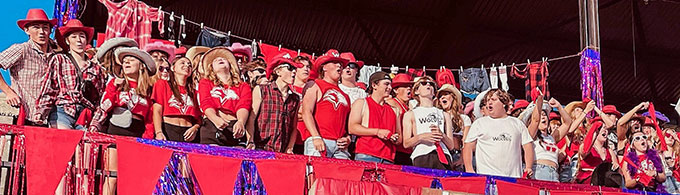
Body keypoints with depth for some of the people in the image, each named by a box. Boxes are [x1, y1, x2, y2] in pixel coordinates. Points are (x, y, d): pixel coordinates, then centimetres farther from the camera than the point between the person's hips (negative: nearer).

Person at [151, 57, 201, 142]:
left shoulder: (193, 91, 20)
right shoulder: (162, 84, 12)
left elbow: (199, 117, 17)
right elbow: (157, 111, 1)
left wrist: (195, 128, -5)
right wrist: (159, 133, -14)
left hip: (188, 134, 3)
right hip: (167, 130, -3)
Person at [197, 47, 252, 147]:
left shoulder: (243, 86, 25)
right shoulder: (205, 83, 24)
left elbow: (243, 106, 6)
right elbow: (206, 104, 6)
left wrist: (241, 122, -18)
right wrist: (216, 119, -17)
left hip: (236, 128, 1)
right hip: (211, 127, -1)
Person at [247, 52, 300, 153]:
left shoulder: (295, 99, 15)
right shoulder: (260, 90, 6)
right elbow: (250, 120, 0)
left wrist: (289, 148, 4)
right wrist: (251, 143, -12)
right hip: (260, 148, -4)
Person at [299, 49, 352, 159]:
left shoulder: (344, 95, 25)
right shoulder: (315, 86, 11)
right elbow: (306, 112, -3)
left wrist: (348, 138, 4)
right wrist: (316, 137, -16)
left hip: (340, 146, 5)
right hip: (317, 141, -5)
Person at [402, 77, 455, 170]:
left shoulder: (444, 115, 25)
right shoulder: (410, 114, 19)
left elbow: (451, 145, 17)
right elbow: (406, 144, 8)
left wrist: (442, 135, -3)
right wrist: (421, 137, -10)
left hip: (443, 158, 2)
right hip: (421, 157, -2)